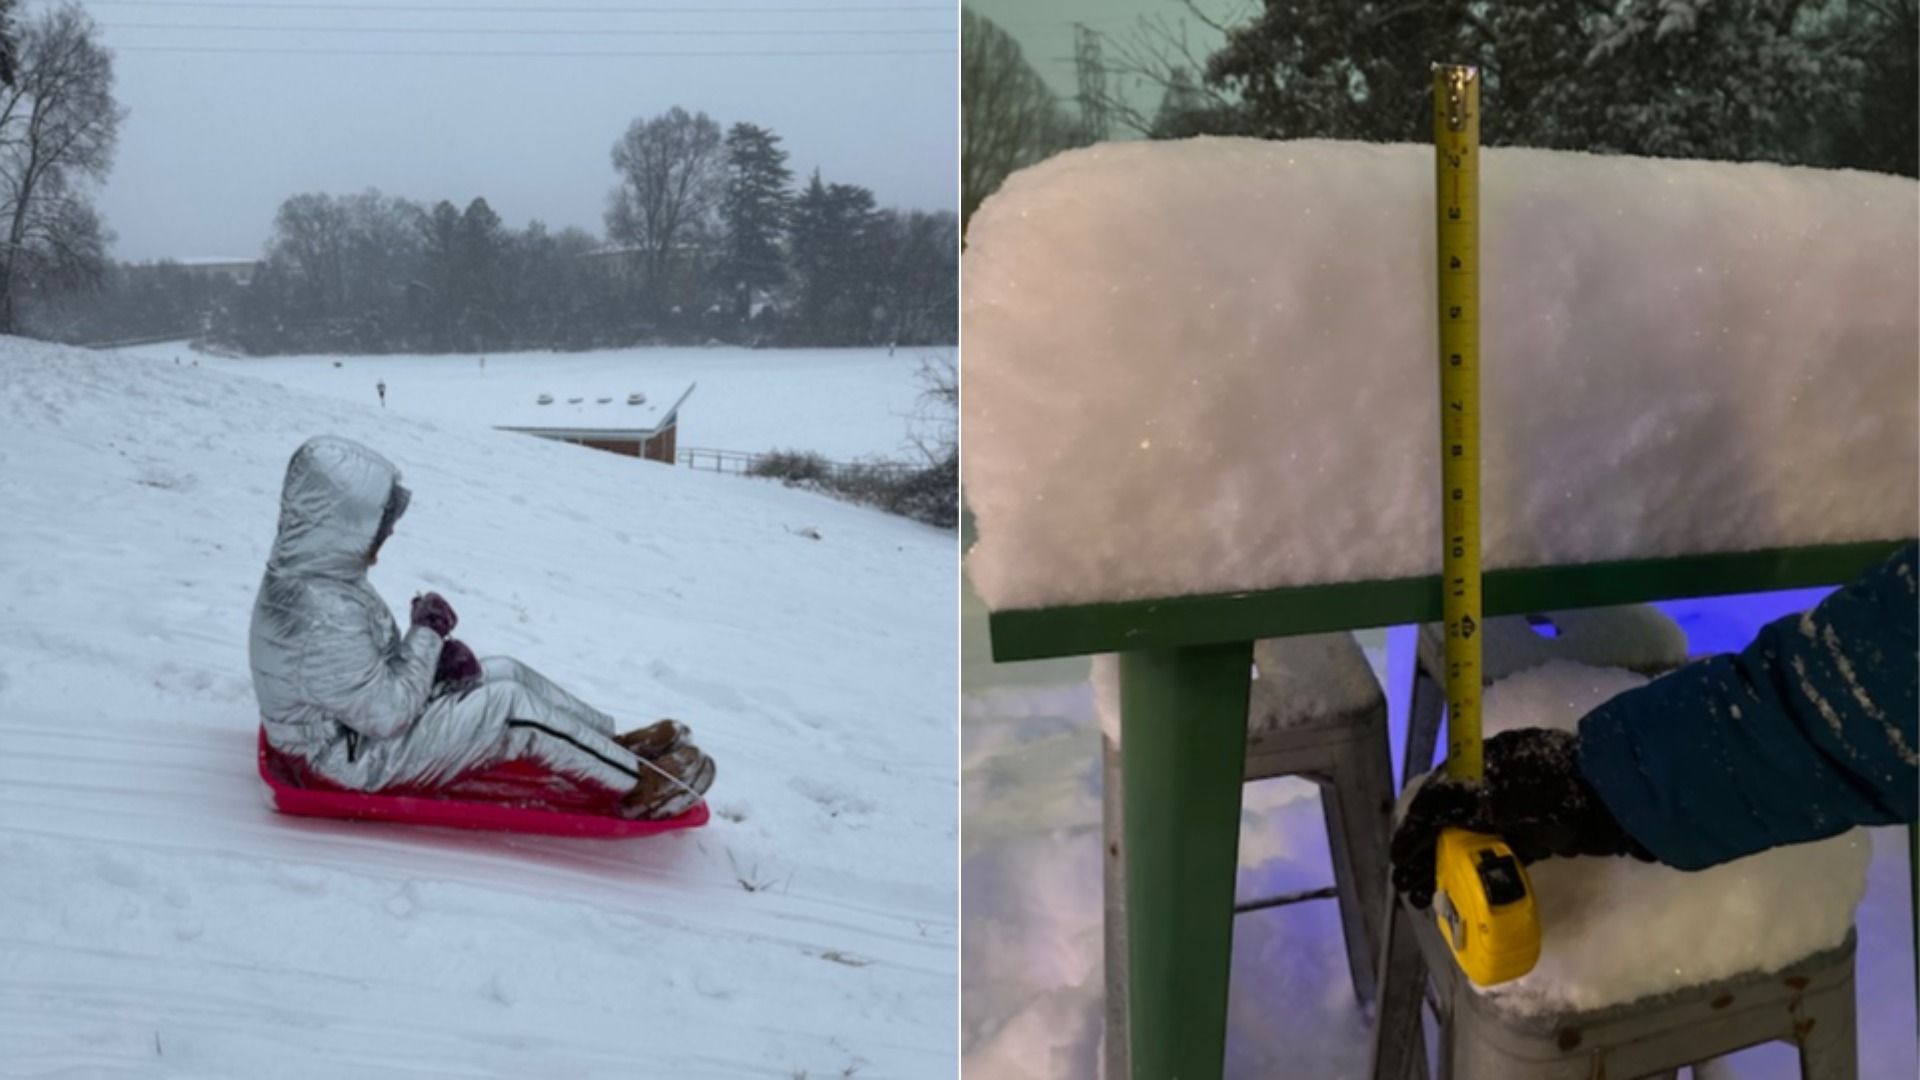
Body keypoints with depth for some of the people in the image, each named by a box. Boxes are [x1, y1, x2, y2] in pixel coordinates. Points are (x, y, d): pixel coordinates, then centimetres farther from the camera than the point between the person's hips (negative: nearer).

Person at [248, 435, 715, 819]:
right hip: (361, 758, -10)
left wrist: (436, 652, -5)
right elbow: (388, 714, -29)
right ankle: (637, 785, -4)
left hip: (359, 719, 10)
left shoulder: (315, 574, -2)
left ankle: (615, 745, 17)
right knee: (510, 706, -15)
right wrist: (427, 633, -18)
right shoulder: (323, 618, -35)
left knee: (506, 672, 7)